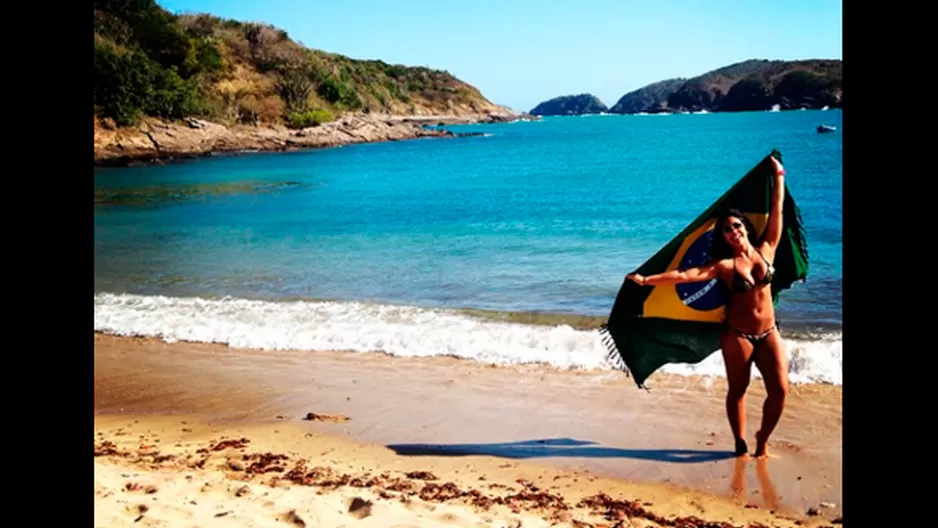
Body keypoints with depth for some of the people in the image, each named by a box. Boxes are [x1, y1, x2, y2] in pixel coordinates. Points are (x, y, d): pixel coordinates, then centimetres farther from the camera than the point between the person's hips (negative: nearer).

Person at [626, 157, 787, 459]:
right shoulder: (724, 265, -10)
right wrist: (647, 280, -24)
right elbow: (684, 275, -17)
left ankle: (763, 439, 20)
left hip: (769, 333, 3)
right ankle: (741, 444, 24)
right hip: (737, 335, -3)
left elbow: (776, 211, 2)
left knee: (779, 390, -2)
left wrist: (779, 177, 5)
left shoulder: (766, 250, -1)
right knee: (737, 390, 7)